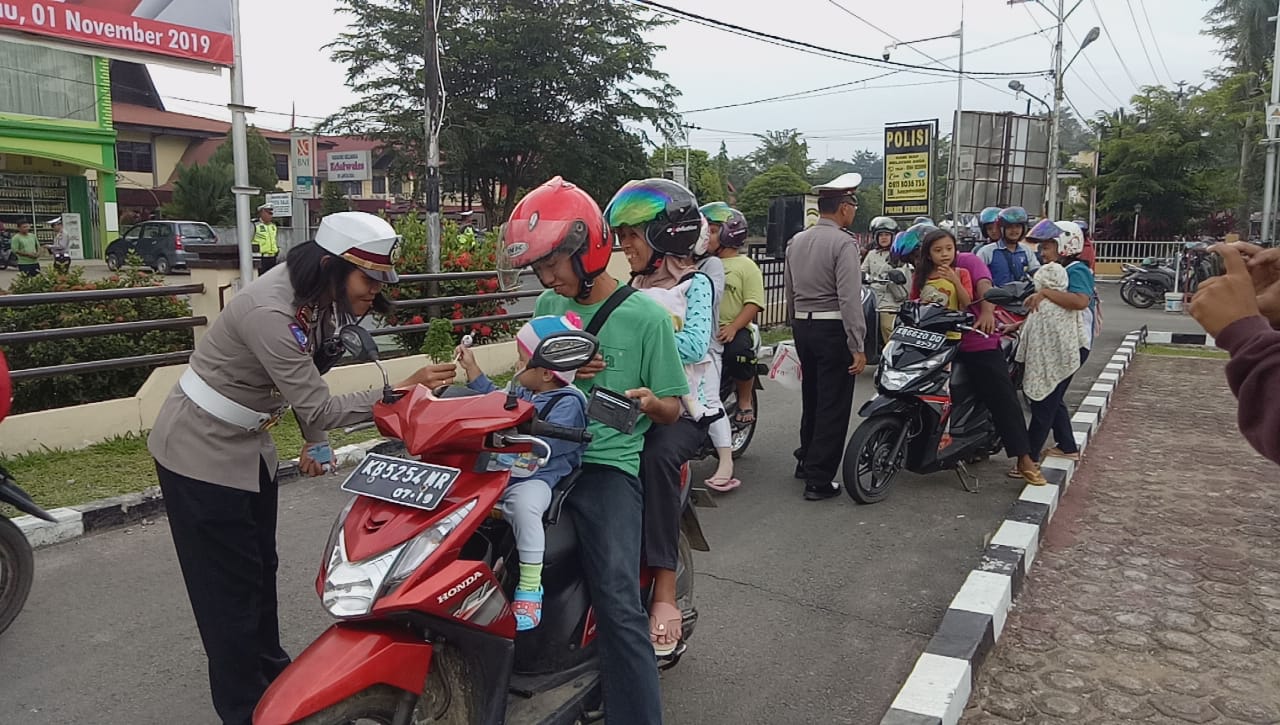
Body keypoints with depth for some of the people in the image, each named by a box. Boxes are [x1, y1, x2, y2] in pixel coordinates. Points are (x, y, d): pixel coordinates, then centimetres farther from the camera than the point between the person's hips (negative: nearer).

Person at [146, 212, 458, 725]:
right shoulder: (270, 312, -33)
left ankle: (270, 671, 38)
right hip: (201, 450, -8)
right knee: (228, 585, 1)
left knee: (261, 567, 20)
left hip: (247, 444, 9)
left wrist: (315, 442, -3)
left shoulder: (316, 300, -5)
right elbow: (319, 408, -31)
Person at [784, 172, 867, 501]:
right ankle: (818, 480, 1)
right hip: (833, 329, -7)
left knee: (811, 398, 21)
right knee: (833, 405, -1)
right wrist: (858, 347, -19)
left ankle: (805, 462, 35)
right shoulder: (843, 243, -14)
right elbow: (850, 299, -20)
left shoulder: (796, 241, 9)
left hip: (803, 326, 8)